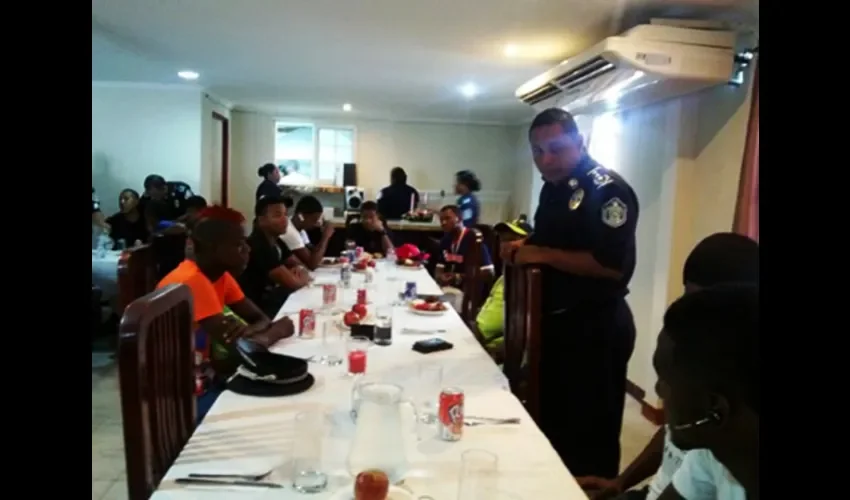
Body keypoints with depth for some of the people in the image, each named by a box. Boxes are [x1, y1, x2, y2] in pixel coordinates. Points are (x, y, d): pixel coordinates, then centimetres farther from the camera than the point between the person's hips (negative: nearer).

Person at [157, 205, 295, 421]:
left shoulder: (220, 275, 2)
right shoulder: (192, 282, -24)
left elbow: (261, 320, 4)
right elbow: (241, 349, -27)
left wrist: (247, 331, -19)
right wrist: (279, 329, -9)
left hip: (204, 379, 8)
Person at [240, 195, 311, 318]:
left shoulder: (276, 241, 8)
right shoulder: (258, 246, -22)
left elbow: (299, 267, 14)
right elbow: (292, 282, -25)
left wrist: (299, 271, -10)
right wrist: (303, 278, -3)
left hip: (271, 298, 9)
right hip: (258, 308, -9)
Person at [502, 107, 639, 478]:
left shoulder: (607, 190, -18)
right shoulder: (553, 186, 10)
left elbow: (612, 265, -28)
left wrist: (544, 255, -22)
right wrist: (521, 251, 3)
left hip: (596, 329, -9)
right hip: (555, 322, 9)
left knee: (590, 434, 5)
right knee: (553, 423, 22)